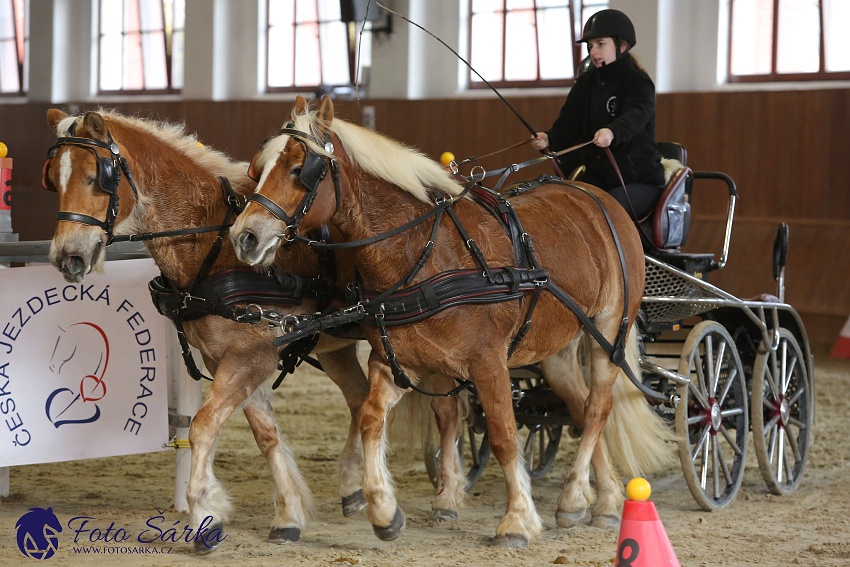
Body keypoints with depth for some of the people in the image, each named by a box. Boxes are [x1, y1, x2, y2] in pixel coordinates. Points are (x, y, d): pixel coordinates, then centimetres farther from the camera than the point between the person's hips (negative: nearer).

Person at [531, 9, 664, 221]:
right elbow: (568, 124, 2)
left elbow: (636, 116, -31)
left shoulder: (639, 83, -9)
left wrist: (612, 132, -54)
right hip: (594, 177, 5)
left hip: (638, 179, -5)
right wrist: (549, 140, -22)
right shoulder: (586, 82, 10)